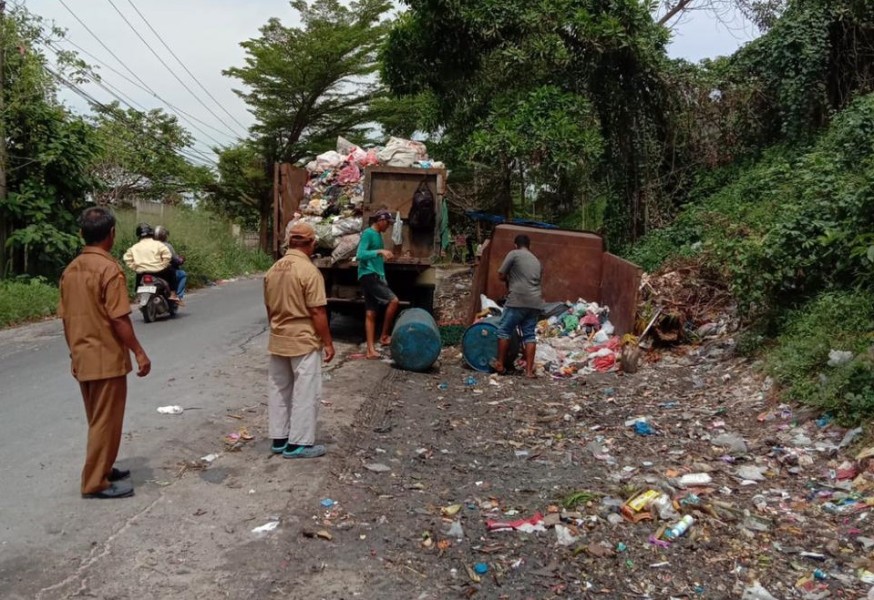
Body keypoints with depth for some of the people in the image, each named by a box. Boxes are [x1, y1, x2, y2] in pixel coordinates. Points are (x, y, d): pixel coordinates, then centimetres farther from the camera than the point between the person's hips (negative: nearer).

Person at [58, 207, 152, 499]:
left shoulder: (70, 269, 7)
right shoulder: (109, 268, -17)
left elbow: (66, 319, 12)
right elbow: (119, 319, -20)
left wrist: (75, 351, 21)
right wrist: (139, 353, -14)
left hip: (82, 359, 8)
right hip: (107, 358, -8)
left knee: (97, 419, 20)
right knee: (106, 422, 2)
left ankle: (101, 469, 31)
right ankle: (96, 483, 8)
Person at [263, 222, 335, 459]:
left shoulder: (273, 270, 5)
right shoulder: (309, 271, -17)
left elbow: (269, 308, 12)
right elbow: (317, 312, -17)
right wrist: (328, 342, -9)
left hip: (278, 341, 7)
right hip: (304, 341, -7)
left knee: (278, 391, 14)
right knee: (305, 393, 2)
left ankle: (279, 439, 22)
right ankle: (299, 443, 6)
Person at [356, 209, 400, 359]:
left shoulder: (378, 235, 19)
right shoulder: (368, 233, -8)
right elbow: (360, 255, -20)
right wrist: (379, 251, -27)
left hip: (376, 276, 9)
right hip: (368, 275, -9)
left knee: (371, 314, 5)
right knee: (393, 300, -16)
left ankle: (371, 350, 5)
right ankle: (384, 336, -5)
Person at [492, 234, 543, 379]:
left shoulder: (514, 254, 3)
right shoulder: (537, 261, 22)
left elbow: (501, 275, 4)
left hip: (518, 300, -6)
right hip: (535, 302, 6)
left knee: (504, 330, 6)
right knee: (529, 335, 6)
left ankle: (500, 364, 9)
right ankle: (529, 369, 2)